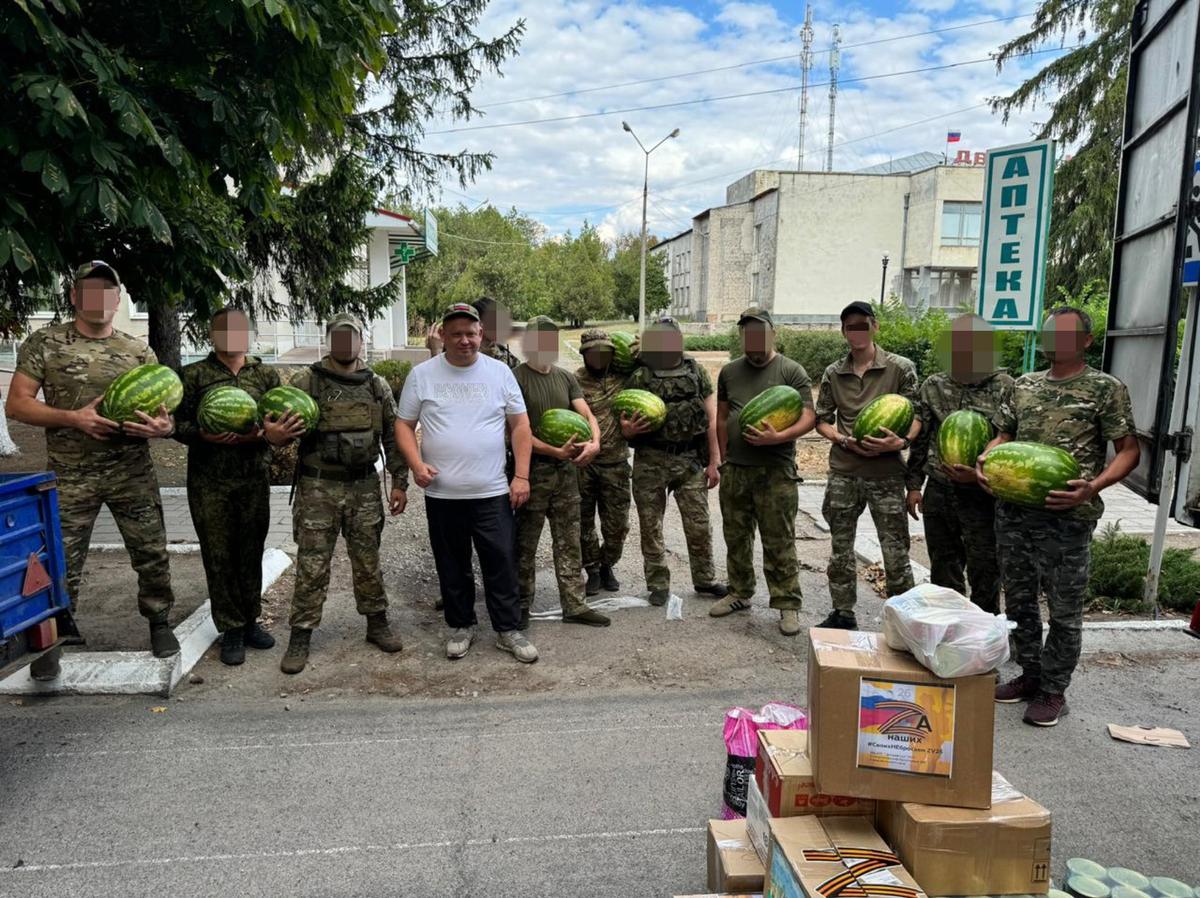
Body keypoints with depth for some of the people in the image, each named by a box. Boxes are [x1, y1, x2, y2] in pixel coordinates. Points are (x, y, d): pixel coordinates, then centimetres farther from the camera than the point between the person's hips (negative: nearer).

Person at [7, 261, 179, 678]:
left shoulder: (139, 351, 5)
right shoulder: (44, 343, 0)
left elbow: (164, 409, 7)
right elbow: (17, 404, -3)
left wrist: (162, 426, -17)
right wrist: (73, 417, -18)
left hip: (133, 472, 1)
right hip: (70, 475, -1)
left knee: (151, 552, 6)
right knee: (60, 561, 7)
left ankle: (159, 622, 26)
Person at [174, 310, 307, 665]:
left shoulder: (266, 374, 8)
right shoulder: (194, 375, 2)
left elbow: (282, 421, 2)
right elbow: (179, 423, -1)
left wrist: (269, 433, -20)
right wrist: (205, 436, -20)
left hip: (255, 479, 2)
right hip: (209, 481, -2)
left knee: (252, 553, 10)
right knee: (219, 556, 4)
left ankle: (250, 620, 25)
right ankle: (231, 630, 16)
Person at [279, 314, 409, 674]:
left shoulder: (378, 386, 6)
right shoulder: (305, 382, -1)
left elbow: (393, 436, 7)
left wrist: (400, 482, 3)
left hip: (364, 486, 2)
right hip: (318, 487, -2)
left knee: (368, 560, 11)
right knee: (311, 564, 3)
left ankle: (376, 623, 26)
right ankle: (301, 636, 14)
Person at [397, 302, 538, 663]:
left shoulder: (499, 372, 2)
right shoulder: (422, 374, 2)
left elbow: (520, 424, 4)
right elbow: (405, 425, 6)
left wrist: (522, 476, -3)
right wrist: (416, 463, -12)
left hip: (493, 493, 0)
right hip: (442, 494, 1)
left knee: (502, 565, 4)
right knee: (452, 567, 13)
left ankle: (509, 630, 18)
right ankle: (461, 626, 31)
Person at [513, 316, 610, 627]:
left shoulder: (566, 377, 11)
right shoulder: (516, 378, -8)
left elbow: (587, 415, 6)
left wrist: (594, 443, -14)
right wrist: (555, 451, -21)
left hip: (566, 471, 6)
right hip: (532, 470, -5)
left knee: (569, 543, 10)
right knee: (526, 544, 6)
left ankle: (574, 606, 19)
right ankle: (522, 606, 20)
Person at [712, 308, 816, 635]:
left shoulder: (792, 371, -1)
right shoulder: (729, 372, 12)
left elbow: (808, 417, -7)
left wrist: (777, 437, -22)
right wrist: (725, 459, 11)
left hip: (776, 472, -4)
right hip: (734, 470, 5)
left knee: (780, 542, -1)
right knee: (736, 537, 13)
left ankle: (788, 604, 9)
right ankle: (739, 593, 28)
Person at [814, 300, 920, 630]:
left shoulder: (900, 368, -2)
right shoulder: (833, 373, 6)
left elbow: (917, 414, -1)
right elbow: (822, 420, 10)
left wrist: (902, 441, -20)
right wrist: (843, 440, -9)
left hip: (886, 473, -3)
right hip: (843, 472, 3)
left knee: (895, 552, 0)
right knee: (841, 547, 12)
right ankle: (843, 614, 26)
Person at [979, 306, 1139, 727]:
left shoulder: (1106, 389, -3)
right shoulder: (1023, 385, 12)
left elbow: (1129, 451, -5)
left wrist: (1093, 487, -21)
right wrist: (986, 459, -5)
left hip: (1067, 516, -5)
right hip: (1013, 511, 5)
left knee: (1065, 609, 6)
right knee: (1019, 599, 15)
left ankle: (1053, 691, 20)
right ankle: (1030, 675, 31)